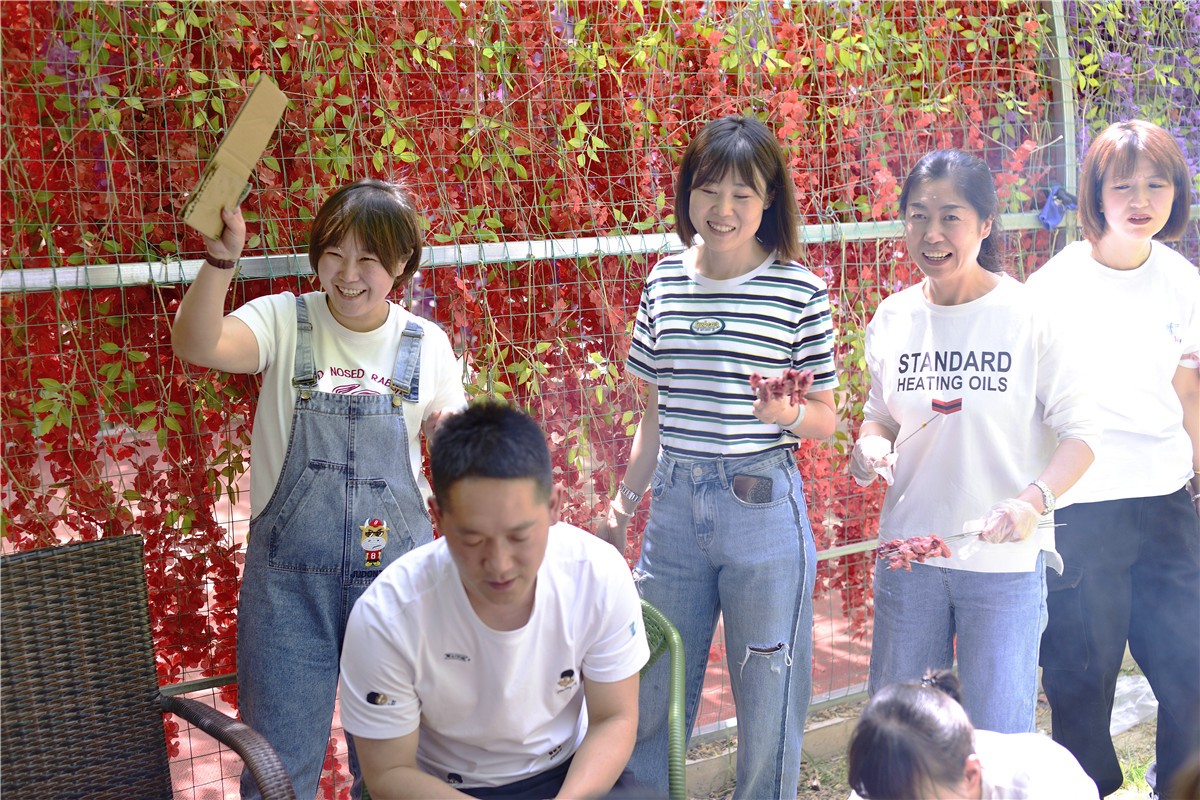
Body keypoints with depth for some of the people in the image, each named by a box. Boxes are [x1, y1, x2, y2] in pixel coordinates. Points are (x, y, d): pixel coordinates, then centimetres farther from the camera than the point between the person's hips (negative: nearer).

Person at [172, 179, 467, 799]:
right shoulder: (286, 321, -4)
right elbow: (196, 345, -23)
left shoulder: (426, 345, 3)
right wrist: (221, 260, -37)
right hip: (289, 577, -1)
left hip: (394, 569, 2)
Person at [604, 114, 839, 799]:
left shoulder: (800, 291, -5)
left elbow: (826, 418, 0)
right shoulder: (665, 281, 6)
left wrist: (787, 414, -21)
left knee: (767, 697, 6)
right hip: (675, 504, 4)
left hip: (763, 507, -4)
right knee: (650, 692, 13)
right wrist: (624, 504, 15)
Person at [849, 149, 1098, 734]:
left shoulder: (1030, 316, -8)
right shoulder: (891, 319, 4)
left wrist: (1033, 500, -22)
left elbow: (1080, 432, -5)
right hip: (909, 551, 4)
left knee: (1000, 740, 4)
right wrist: (868, 448, -6)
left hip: (1006, 560, -3)